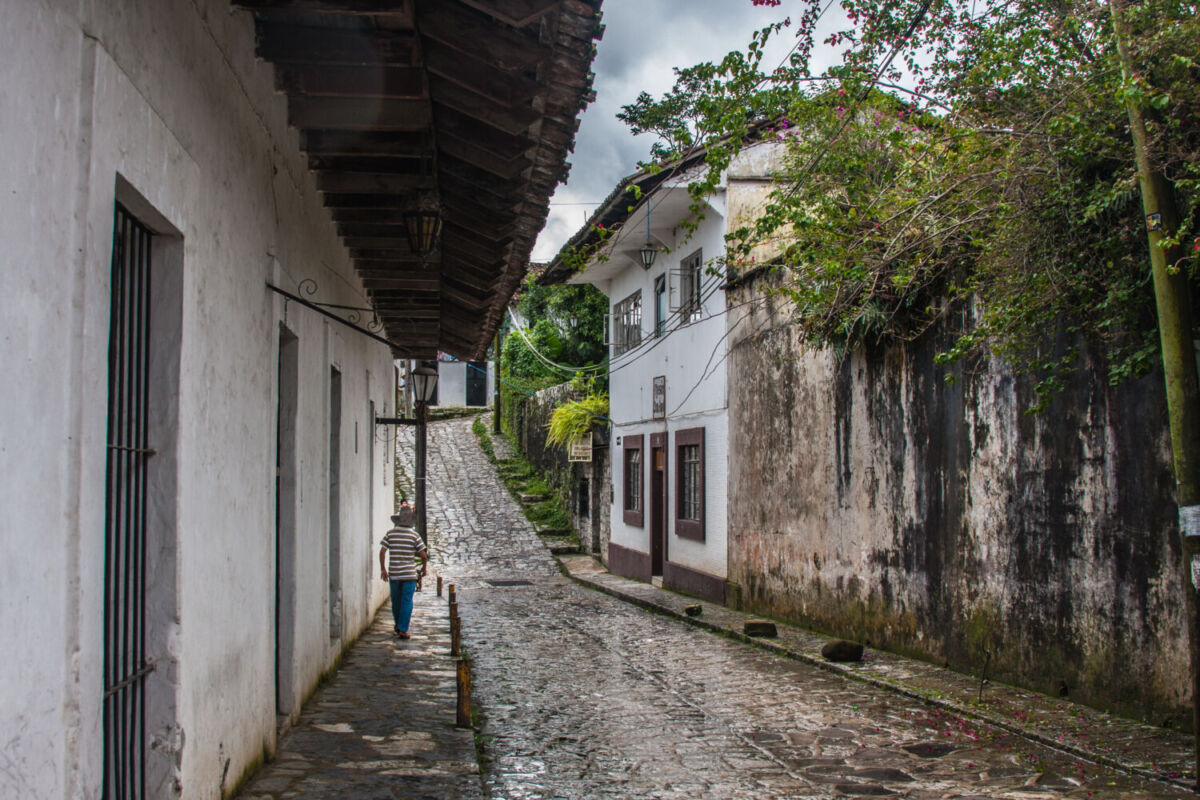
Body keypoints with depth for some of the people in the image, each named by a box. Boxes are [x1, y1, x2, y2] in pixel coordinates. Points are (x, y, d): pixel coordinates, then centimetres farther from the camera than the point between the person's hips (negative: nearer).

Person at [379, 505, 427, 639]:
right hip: (409, 573, -3)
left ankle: (398, 625, 33)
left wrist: (382, 569, 4)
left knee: (396, 600, 17)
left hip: (393, 573, 3)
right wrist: (423, 566, 12)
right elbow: (423, 555, -6)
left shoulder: (390, 534, 0)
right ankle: (402, 629, -8)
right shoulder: (415, 535, -6)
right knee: (407, 601, -1)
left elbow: (382, 551, -4)